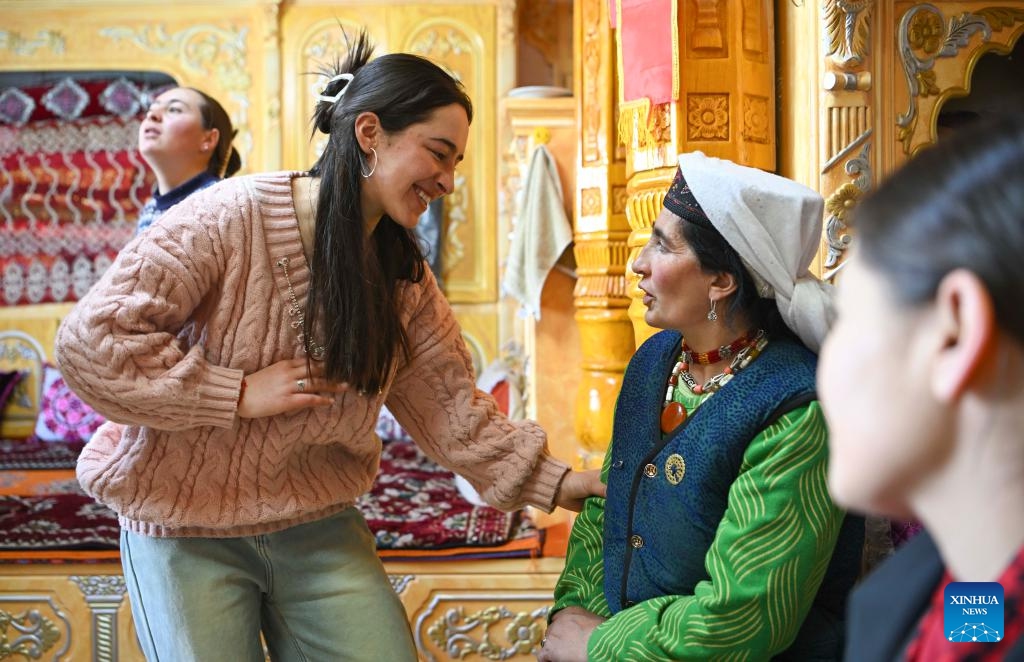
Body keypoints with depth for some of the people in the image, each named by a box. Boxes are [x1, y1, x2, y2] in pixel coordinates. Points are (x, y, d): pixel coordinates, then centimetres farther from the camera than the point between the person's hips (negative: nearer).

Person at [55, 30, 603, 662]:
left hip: (321, 528, 5)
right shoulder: (232, 218, -18)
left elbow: (453, 410, 2)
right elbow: (92, 339, -21)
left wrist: (559, 482, -8)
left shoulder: (405, 277, 2)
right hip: (188, 530, -5)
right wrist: (241, 394, -21)